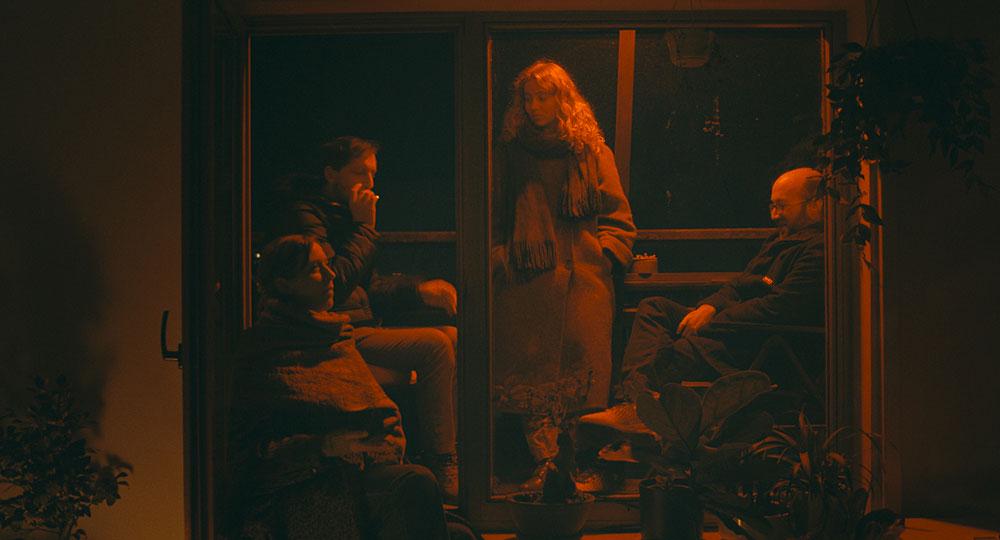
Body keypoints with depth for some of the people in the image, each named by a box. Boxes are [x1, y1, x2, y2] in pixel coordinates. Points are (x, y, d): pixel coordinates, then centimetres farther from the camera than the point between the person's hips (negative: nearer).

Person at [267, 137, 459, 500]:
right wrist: (365, 228, -11)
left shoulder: (341, 214, 22)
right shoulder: (303, 214, -7)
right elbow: (336, 282, -21)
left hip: (358, 330, 10)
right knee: (434, 346, -23)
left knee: (453, 336, -1)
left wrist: (419, 290, 5)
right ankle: (442, 472, -21)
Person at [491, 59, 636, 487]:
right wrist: (500, 260, 5)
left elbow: (618, 218, 14)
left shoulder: (591, 151, 13)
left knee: (584, 371, -10)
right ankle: (546, 462, -8)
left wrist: (605, 254, -1)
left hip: (583, 278, -1)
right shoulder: (510, 152, 17)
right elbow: (494, 218, 19)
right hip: (527, 281, 1)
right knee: (532, 371, -10)